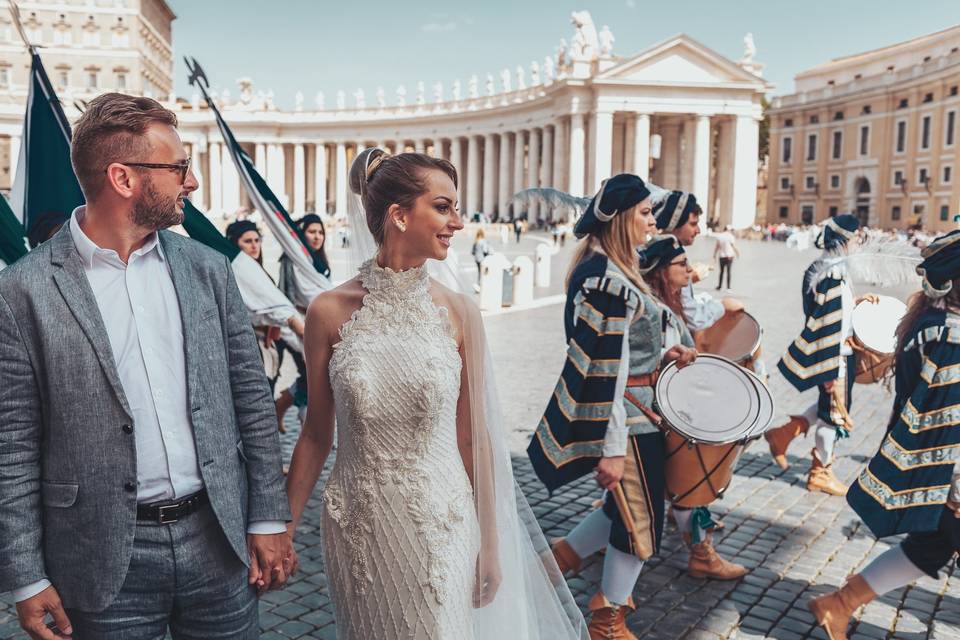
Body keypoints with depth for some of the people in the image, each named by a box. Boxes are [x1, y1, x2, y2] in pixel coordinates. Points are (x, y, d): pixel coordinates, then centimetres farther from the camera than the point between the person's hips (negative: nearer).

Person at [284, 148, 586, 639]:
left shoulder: (457, 313, -7)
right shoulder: (329, 312, -8)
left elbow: (475, 438, -2)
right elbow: (317, 434, 1)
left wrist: (492, 544, 2)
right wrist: (283, 529, 4)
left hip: (440, 525, 0)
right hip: (356, 524, 1)